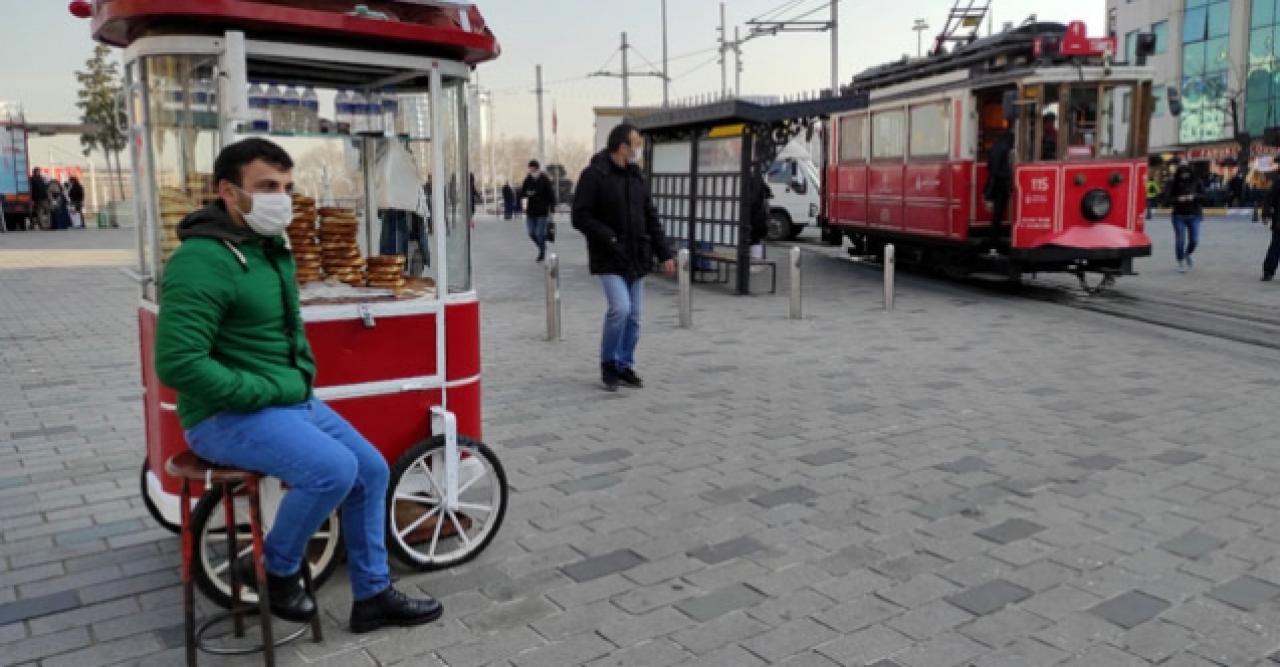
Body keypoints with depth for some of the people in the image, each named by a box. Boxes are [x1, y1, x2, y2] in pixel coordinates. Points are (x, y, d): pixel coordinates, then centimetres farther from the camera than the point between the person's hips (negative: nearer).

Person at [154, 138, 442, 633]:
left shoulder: (271, 247, 11)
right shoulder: (203, 261, -20)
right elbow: (177, 364, -27)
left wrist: (303, 379, 8)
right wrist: (270, 391, -21)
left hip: (292, 400, 10)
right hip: (231, 413, -9)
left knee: (372, 470, 5)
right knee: (334, 470, -27)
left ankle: (373, 596, 19)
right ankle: (273, 571, 1)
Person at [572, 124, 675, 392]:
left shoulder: (636, 177, 12)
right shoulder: (594, 175, -9)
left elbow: (651, 218, 15)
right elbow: (580, 216, -12)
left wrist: (664, 254, 9)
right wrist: (609, 238, -20)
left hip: (637, 259, 7)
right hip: (609, 260, -6)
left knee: (633, 316, 7)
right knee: (620, 308, -18)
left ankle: (625, 366, 21)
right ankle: (608, 364, 3)